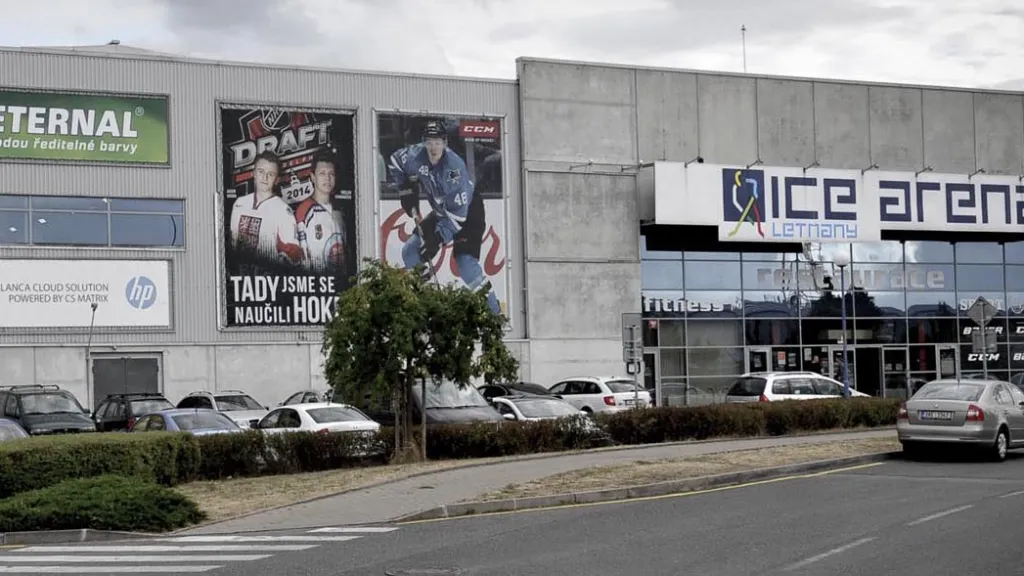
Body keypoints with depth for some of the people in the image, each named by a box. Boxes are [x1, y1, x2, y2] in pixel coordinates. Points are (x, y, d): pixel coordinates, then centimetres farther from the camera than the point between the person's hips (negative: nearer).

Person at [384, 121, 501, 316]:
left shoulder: (455, 167, -33)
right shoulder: (416, 155, -17)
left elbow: (458, 212, -33)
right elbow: (395, 161, 7)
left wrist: (439, 239, -36)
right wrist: (406, 189, 0)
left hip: (469, 214, -7)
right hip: (441, 213, 7)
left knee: (466, 265, -22)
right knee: (411, 251, 2)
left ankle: (493, 310, -16)